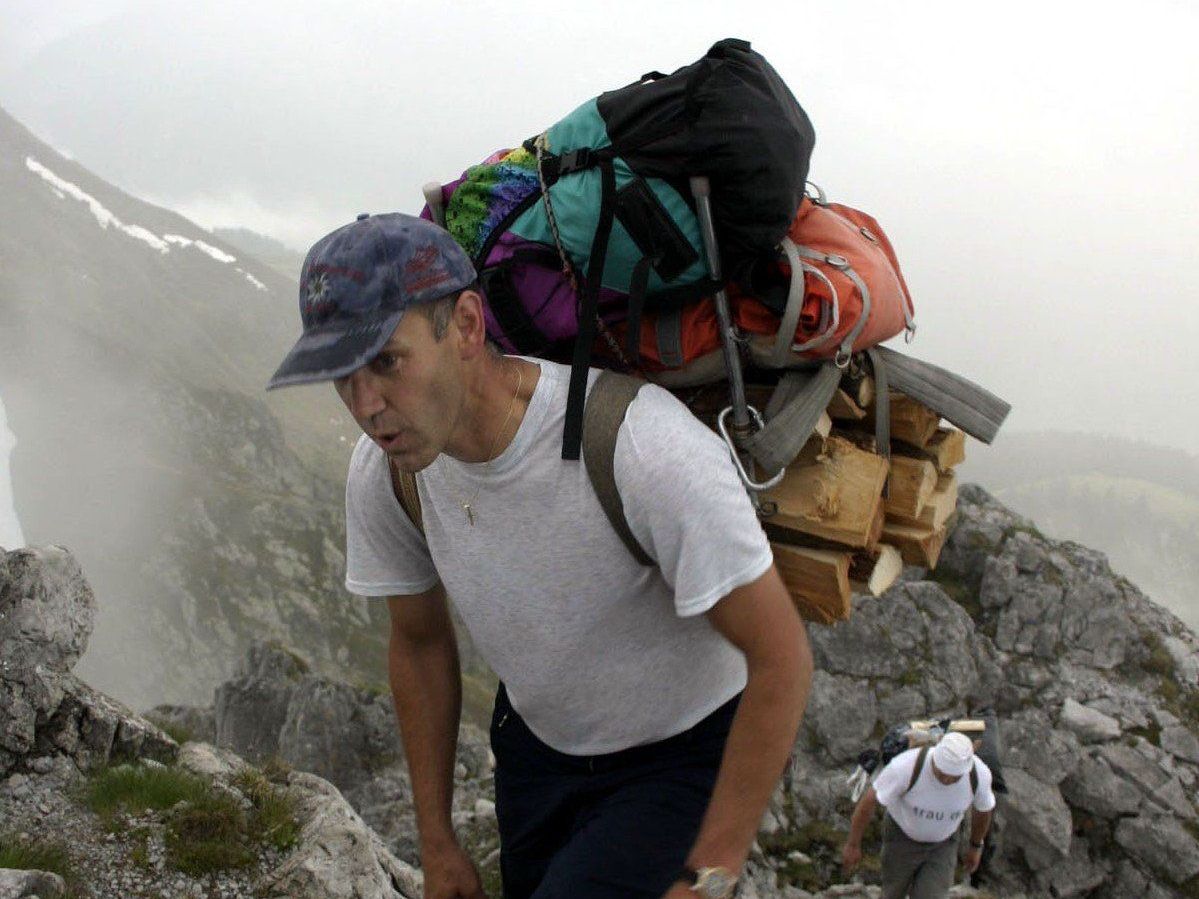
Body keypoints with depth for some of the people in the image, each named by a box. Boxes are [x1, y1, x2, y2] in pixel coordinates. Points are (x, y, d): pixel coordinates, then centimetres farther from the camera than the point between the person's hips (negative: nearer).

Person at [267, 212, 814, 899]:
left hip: (685, 752, -6)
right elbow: (420, 643, 4)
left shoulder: (643, 444, -36)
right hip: (537, 740, 6)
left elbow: (782, 658, -28)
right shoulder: (382, 475, -16)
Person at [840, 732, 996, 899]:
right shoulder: (907, 765, -43)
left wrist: (976, 846, 10)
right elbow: (869, 799, -25)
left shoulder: (979, 773, -33)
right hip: (902, 835, -1)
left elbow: (983, 807, -8)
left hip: (942, 841, 1)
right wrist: (852, 845, -12)